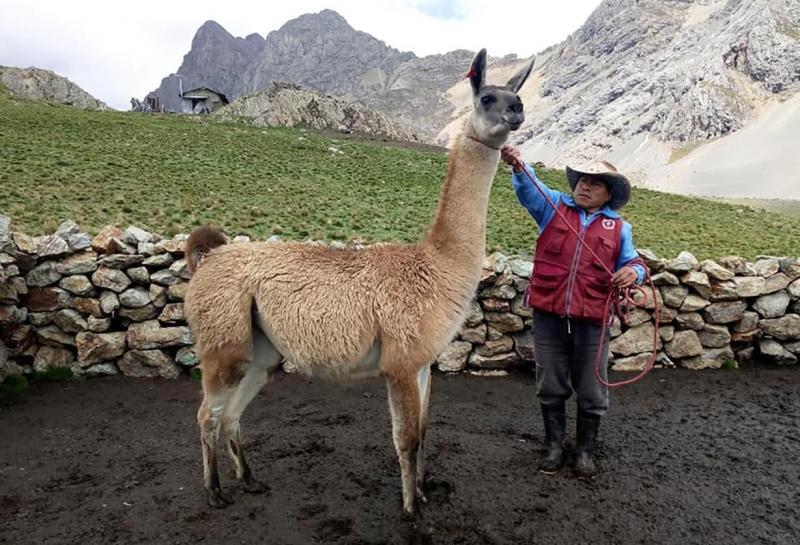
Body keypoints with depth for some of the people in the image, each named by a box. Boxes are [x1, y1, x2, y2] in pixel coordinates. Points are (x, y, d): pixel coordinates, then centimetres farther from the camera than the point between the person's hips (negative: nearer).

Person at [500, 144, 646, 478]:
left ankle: (585, 450, 30)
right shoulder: (553, 207, 8)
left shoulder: (619, 228, 11)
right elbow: (529, 188, -9)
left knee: (592, 394, 10)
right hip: (548, 316, 0)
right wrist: (518, 166, -31)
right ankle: (554, 446, 29)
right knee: (550, 389, 11)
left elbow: (633, 263, 13)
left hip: (591, 321, 1)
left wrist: (634, 272, -12)